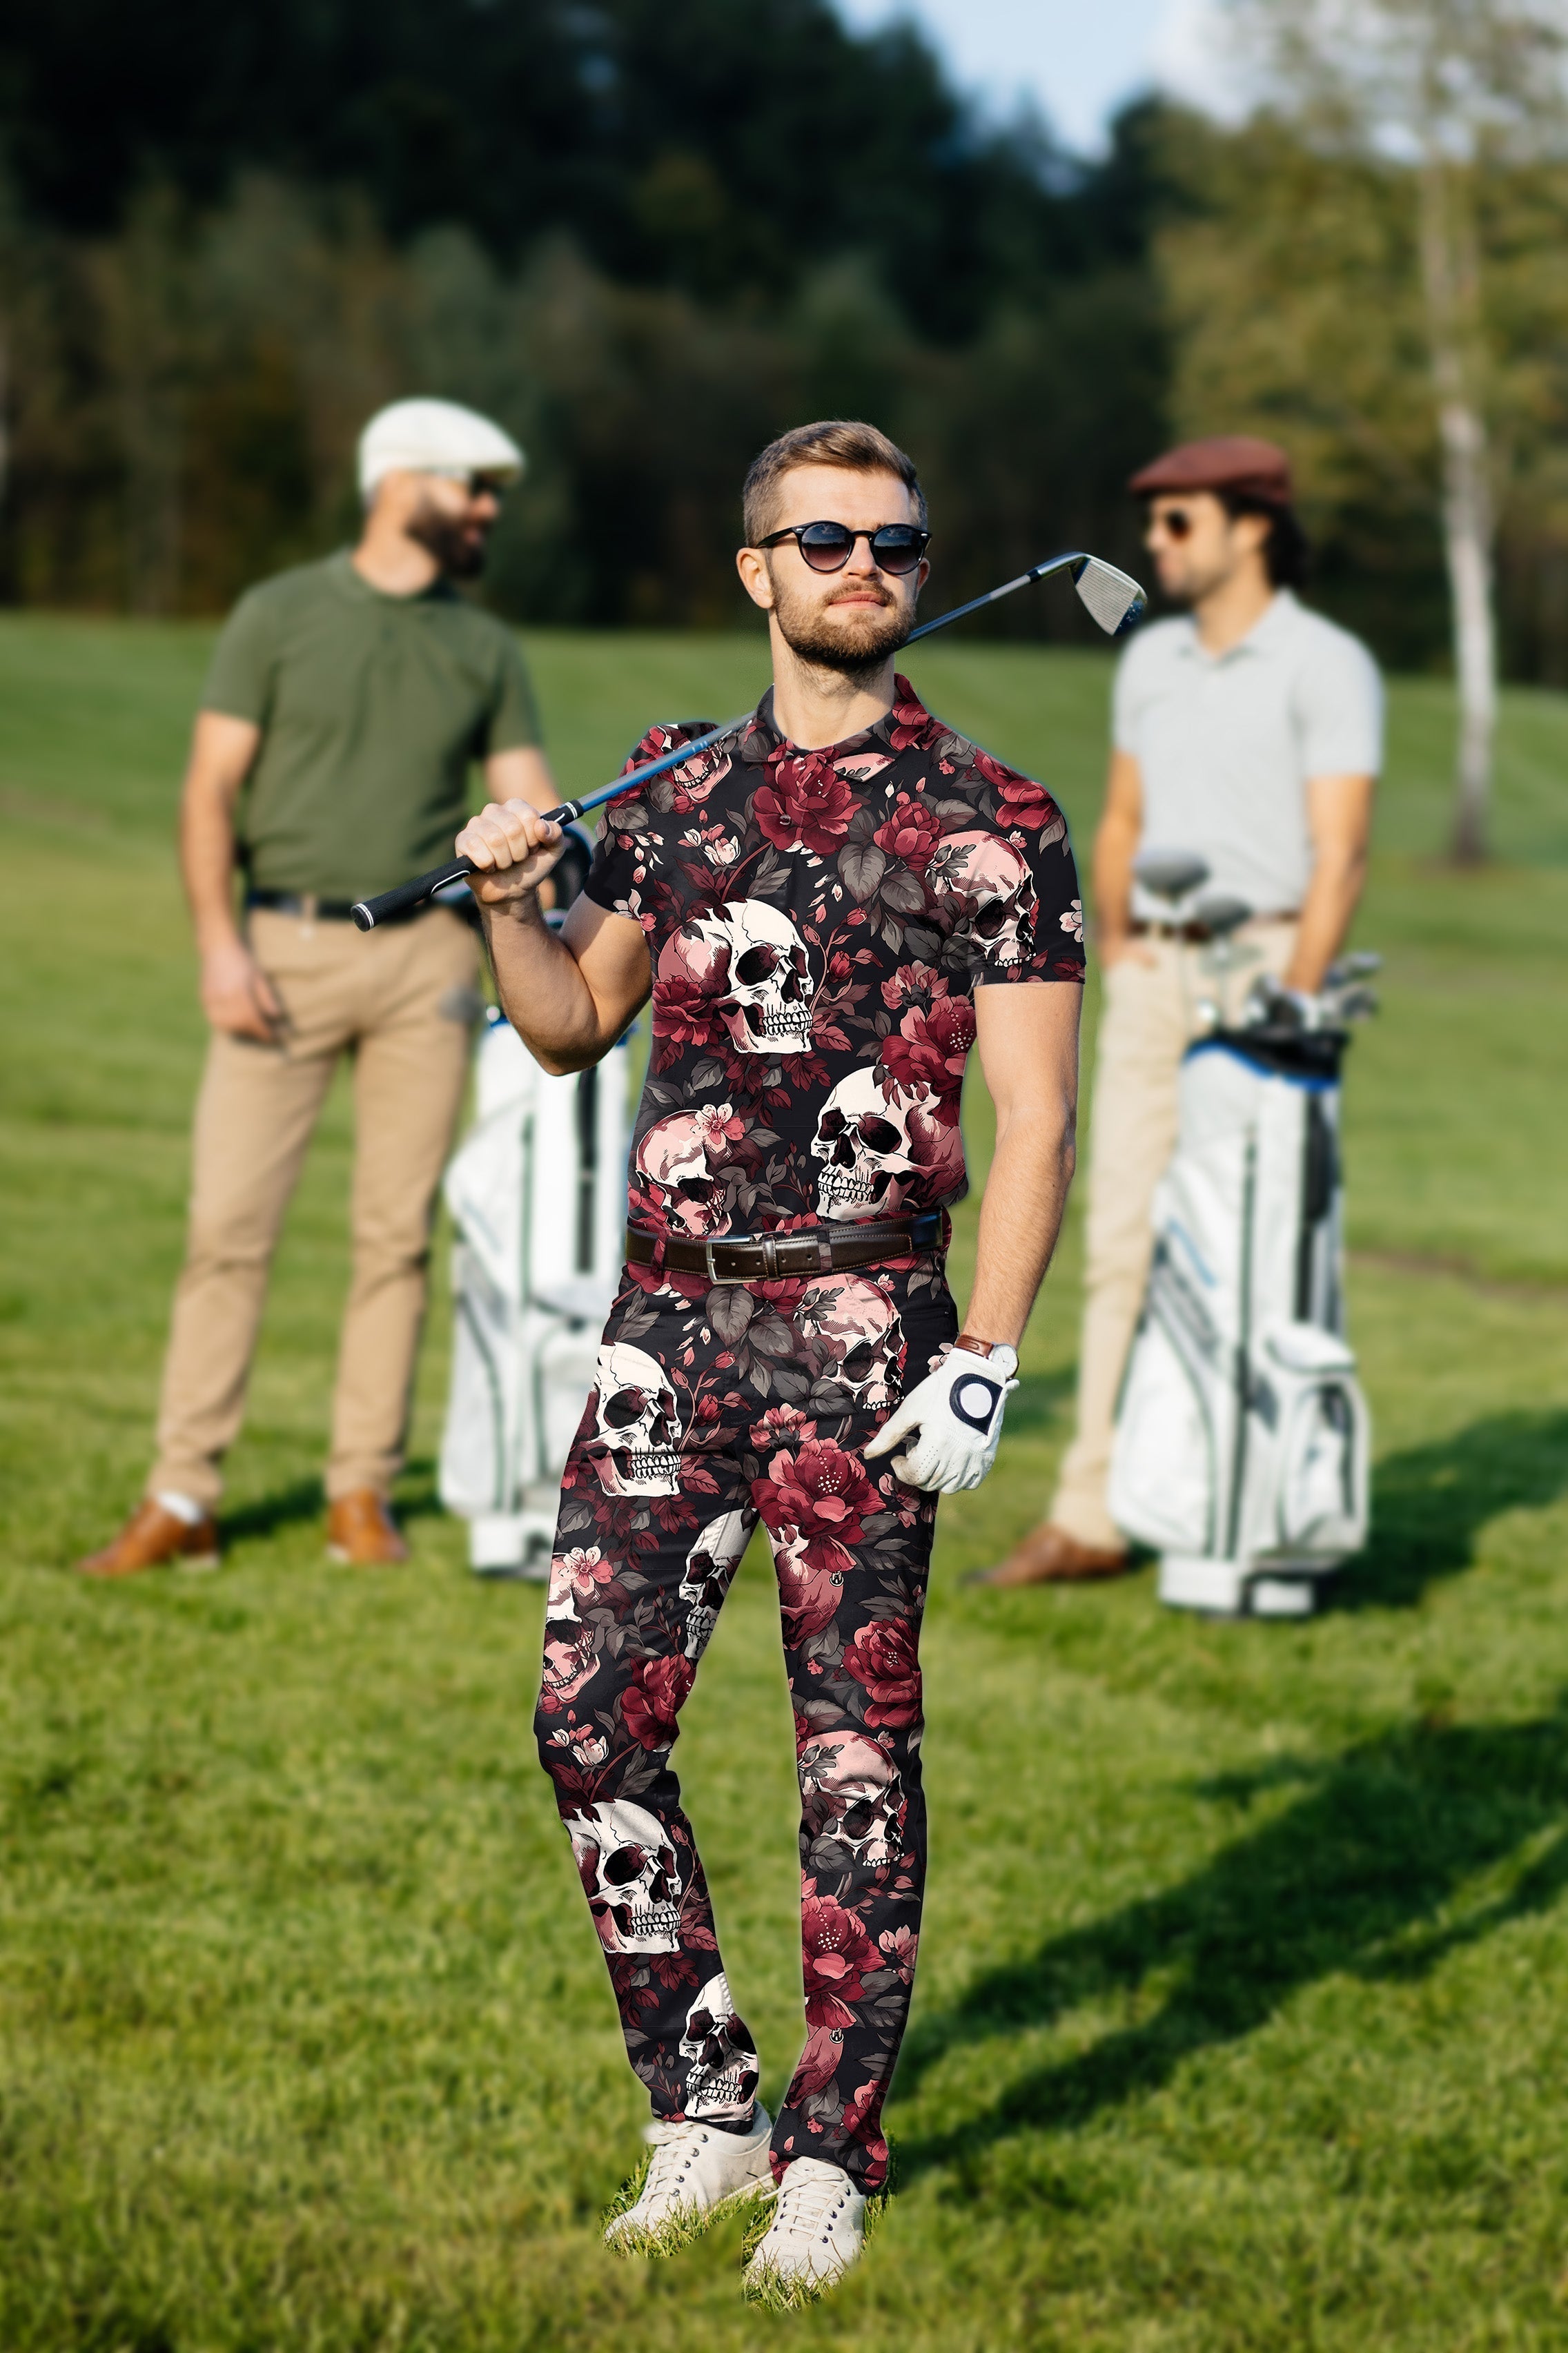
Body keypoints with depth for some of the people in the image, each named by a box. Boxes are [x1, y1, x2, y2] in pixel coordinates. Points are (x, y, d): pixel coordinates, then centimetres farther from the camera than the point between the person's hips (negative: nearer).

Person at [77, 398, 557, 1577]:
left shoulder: (486, 649, 11)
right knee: (230, 1222, -6)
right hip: (286, 949, -3)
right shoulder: (280, 616, 2)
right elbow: (211, 787, -1)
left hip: (423, 954, 3)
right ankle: (182, 1500, -2)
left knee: (399, 1232, 3)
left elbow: (529, 803, 7)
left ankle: (365, 1492, 11)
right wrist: (219, 940, -12)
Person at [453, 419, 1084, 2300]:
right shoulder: (674, 792, 11)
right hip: (667, 1321, 4)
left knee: (854, 1755, 0)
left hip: (860, 1334, -4)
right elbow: (577, 1026, 22)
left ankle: (830, 2152, 11)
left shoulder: (992, 830, -2)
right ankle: (701, 2103, 14)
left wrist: (982, 1368, -14)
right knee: (592, 1717, -1)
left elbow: (1034, 1120, -5)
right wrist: (506, 908, 1)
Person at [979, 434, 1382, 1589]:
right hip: (1152, 974, 6)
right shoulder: (1152, 661, 15)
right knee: (1123, 1243, 3)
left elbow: (1340, 852, -12)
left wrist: (1292, 1006, -18)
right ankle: (1092, 1516, 4)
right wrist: (1117, 954, 12)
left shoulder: (1326, 665, -6)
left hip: (1264, 963, -6)